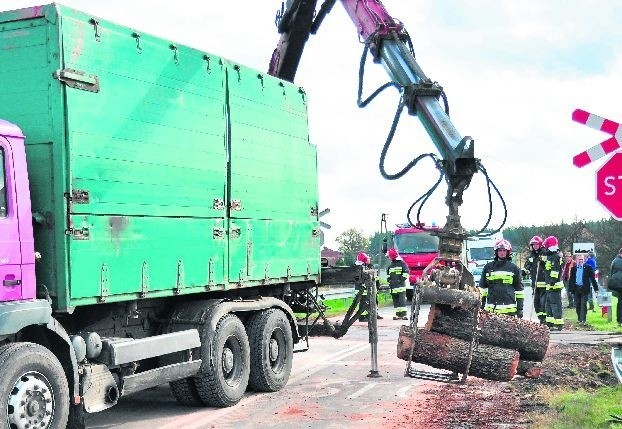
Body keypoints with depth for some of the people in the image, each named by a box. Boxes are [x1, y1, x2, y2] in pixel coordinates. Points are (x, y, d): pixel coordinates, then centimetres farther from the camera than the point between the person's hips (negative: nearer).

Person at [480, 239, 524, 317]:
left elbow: (519, 288, 9)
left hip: (509, 308, -1)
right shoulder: (488, 267, 11)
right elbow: (482, 286, 16)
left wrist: (520, 308, 5)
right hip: (491, 308, 1)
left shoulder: (513, 267, 8)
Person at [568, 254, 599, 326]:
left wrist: (596, 288, -3)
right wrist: (570, 289, 8)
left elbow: (593, 279, 0)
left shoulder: (588, 268, 0)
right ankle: (579, 319, 19)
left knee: (583, 305, -8)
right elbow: (571, 279, 12)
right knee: (577, 305, 8)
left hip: (584, 289, -3)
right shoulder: (573, 268, 9)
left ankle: (583, 320, -9)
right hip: (576, 289, 4)